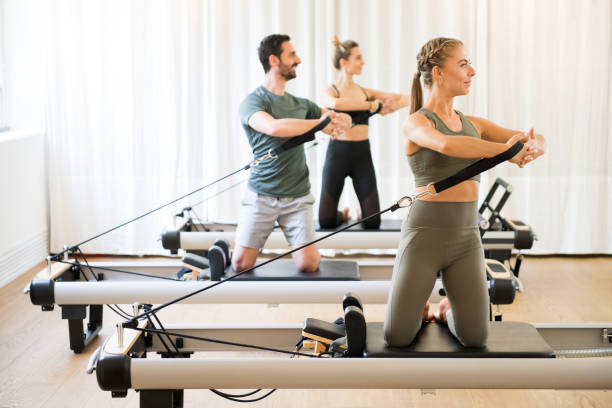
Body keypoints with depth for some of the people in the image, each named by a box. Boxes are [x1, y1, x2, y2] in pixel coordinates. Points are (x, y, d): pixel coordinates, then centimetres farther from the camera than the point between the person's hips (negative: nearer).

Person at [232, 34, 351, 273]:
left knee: (308, 265, -9)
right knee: (241, 264, -5)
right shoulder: (253, 102, -7)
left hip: (297, 197, 4)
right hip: (261, 196, -3)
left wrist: (341, 120, -5)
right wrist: (320, 122, -20)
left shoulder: (300, 104, 12)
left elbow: (344, 119, 21)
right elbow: (273, 127, -28)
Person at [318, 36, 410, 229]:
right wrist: (373, 105, -27)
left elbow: (405, 99, 10)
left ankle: (361, 212, 34)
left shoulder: (365, 92, 9)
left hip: (362, 155, 3)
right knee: (326, 221, -2)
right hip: (338, 153, -3)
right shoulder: (330, 91, -4)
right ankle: (343, 214, 32)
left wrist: (391, 106, -12)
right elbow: (336, 103, -30)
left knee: (372, 222, 0)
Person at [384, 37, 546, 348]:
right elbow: (447, 145, -30)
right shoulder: (417, 122, -7)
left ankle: (448, 310, 31)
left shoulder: (473, 124, 11)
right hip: (425, 234, -5)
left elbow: (537, 140, 6)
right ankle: (419, 309, 27)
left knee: (475, 339, -3)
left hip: (466, 238, 5)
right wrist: (508, 151, -26)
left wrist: (533, 147, -18)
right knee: (397, 338, -7)